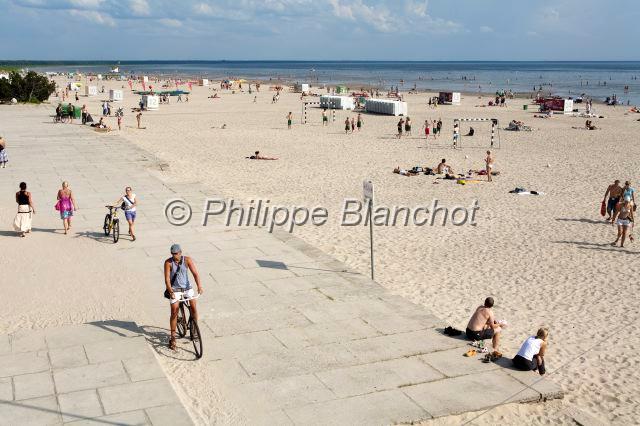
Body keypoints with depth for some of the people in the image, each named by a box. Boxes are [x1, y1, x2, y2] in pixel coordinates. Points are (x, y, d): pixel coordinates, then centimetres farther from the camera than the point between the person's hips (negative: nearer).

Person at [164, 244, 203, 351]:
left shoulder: (187, 260, -12)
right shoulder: (168, 262, -15)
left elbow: (195, 273, -18)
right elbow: (167, 279, -20)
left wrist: (199, 286, -33)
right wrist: (170, 291, -35)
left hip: (187, 287, 1)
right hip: (174, 289, -1)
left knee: (193, 306, -12)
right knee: (174, 312, -7)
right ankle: (172, 337, 5)